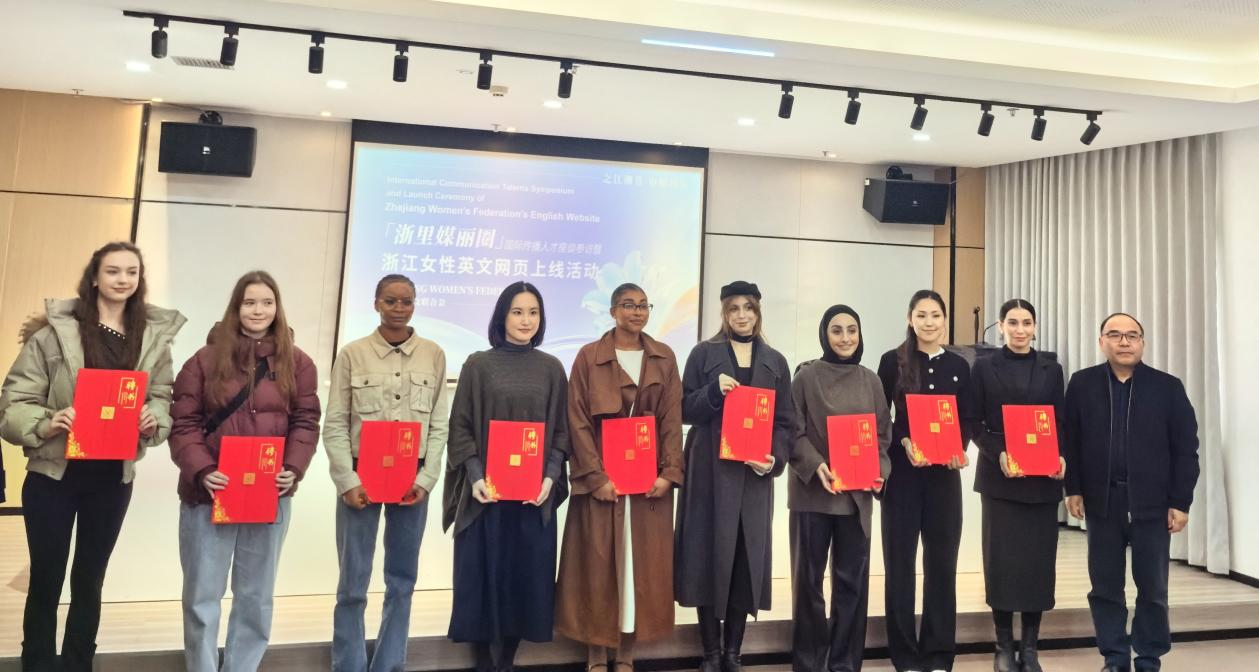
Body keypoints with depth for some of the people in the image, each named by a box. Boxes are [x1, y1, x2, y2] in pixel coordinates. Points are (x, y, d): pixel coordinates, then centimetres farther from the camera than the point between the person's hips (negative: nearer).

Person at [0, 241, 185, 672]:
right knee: (45, 580, 9)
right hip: (53, 473, -2)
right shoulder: (55, 330, -8)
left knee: (90, 580, 17)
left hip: (113, 477, 3)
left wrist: (153, 422, -14)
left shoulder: (156, 335, 0)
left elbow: (163, 397, 6)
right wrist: (46, 424, -24)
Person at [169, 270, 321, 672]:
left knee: (256, 596, 14)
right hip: (209, 493, -1)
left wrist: (293, 468, -13)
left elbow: (306, 423, 1)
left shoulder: (297, 363, 3)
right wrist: (201, 471, -17)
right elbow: (184, 424, -3)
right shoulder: (206, 359, 0)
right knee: (202, 597, 9)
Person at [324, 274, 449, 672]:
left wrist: (425, 480, -5)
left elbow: (439, 425, 3)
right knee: (353, 583, 3)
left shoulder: (434, 356, 4)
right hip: (361, 478, -1)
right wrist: (348, 482, -8)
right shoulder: (352, 354, 1)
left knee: (402, 581, 10)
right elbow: (334, 425, -1)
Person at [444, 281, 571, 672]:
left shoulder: (551, 368, 7)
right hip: (487, 490, -2)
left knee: (526, 574, 6)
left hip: (535, 492, 2)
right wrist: (475, 477, -13)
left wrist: (550, 477, -8)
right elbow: (460, 428, -1)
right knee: (483, 574, 3)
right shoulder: (478, 365, 1)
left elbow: (561, 431, 6)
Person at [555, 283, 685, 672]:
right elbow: (577, 421, -5)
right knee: (598, 565, 3)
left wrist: (669, 473, -7)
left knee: (643, 564, 6)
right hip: (601, 477, -2)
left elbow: (672, 420, 4)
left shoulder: (664, 358, 7)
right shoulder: (589, 357, -1)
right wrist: (596, 476, -14)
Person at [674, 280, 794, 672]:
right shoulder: (704, 354, 4)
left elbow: (786, 422, 9)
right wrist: (715, 390, -17)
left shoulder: (775, 362, 11)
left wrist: (776, 458, -8)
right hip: (711, 473, -2)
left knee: (747, 559, 4)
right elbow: (685, 411, 0)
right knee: (710, 556, -1)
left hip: (754, 475, 2)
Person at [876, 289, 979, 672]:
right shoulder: (893, 361, 0)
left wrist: (958, 447, -10)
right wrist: (904, 442, -17)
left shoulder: (958, 366, 9)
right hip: (902, 472, -2)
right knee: (900, 559, 3)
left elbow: (968, 420, 8)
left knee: (942, 560, 7)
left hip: (944, 473, 3)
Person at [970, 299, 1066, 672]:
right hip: (999, 477, -2)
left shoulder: (1051, 369, 10)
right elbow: (975, 424, -1)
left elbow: (1061, 422, 7)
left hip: (1043, 478, 2)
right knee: (1002, 558, 0)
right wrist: (999, 454, -16)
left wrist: (1061, 457, -11)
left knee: (1038, 558, 4)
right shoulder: (984, 367, 3)